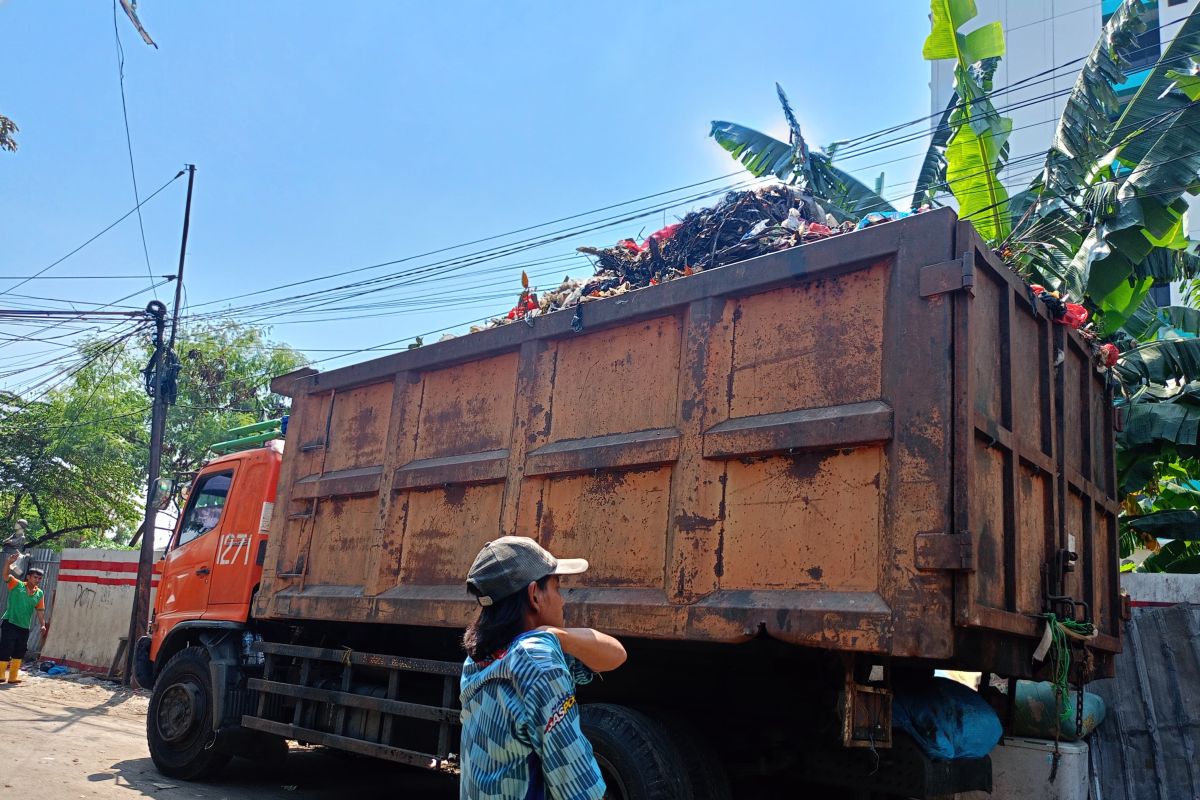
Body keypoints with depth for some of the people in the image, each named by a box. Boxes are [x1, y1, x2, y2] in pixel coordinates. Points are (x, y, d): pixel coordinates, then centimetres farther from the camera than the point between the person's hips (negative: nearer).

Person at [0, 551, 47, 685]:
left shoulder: (40, 593, 8)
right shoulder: (17, 585, -2)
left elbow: (40, 611, 12)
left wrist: (42, 624, 1)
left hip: (24, 628, 5)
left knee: (19, 653, 11)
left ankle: (13, 677, 21)